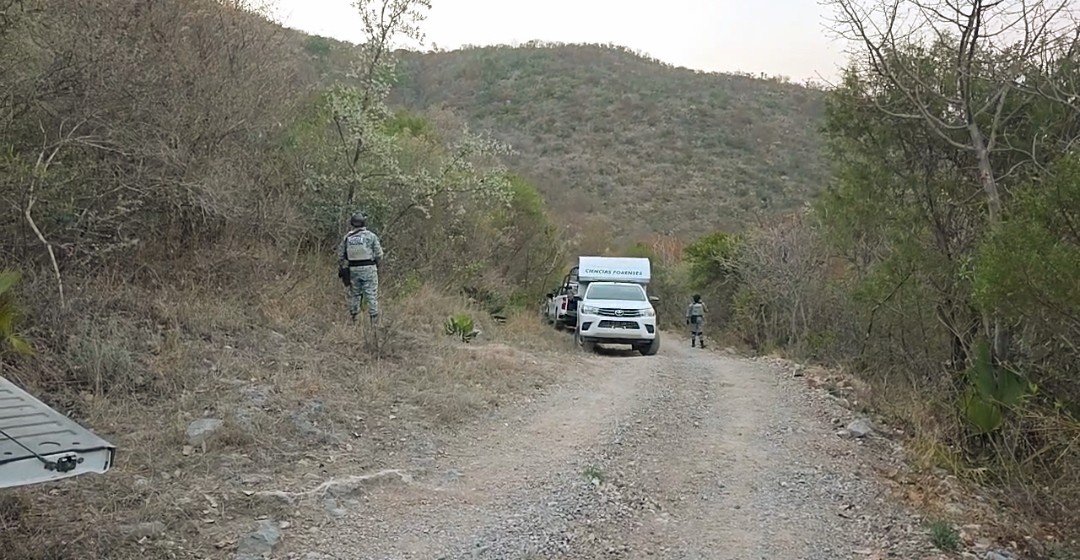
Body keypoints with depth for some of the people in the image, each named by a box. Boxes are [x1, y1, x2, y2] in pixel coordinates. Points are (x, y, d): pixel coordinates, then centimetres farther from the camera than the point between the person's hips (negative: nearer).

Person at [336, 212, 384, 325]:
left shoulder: (346, 237, 2)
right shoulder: (371, 236, -7)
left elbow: (340, 256, 6)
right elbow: (379, 254, -6)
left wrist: (341, 269, 18)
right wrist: (376, 262, 14)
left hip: (353, 269, 3)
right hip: (368, 269, -3)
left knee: (354, 294, 14)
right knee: (371, 295, 2)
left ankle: (353, 318, 18)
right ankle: (374, 319, 2)